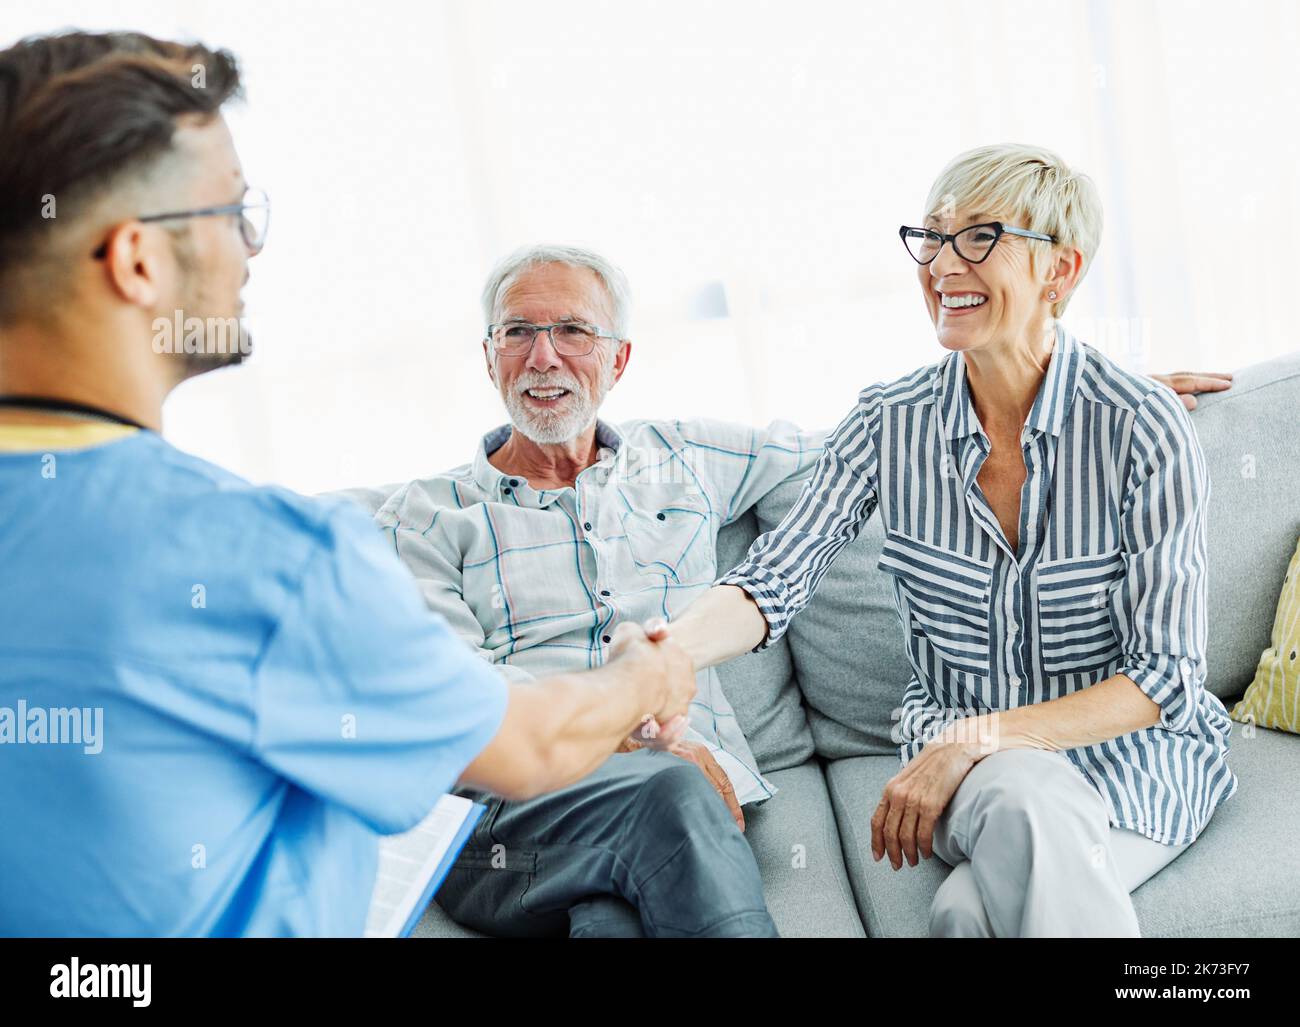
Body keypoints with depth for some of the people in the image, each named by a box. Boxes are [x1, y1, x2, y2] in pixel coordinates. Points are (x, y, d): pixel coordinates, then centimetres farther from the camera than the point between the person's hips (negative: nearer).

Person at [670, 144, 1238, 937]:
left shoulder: (1143, 427, -14)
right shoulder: (891, 422, -4)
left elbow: (1164, 677, -14)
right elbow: (776, 579, -11)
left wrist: (976, 738, -24)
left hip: (1133, 755, -2)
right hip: (964, 758, 2)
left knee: (970, 908, -33)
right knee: (1023, 799, -35)